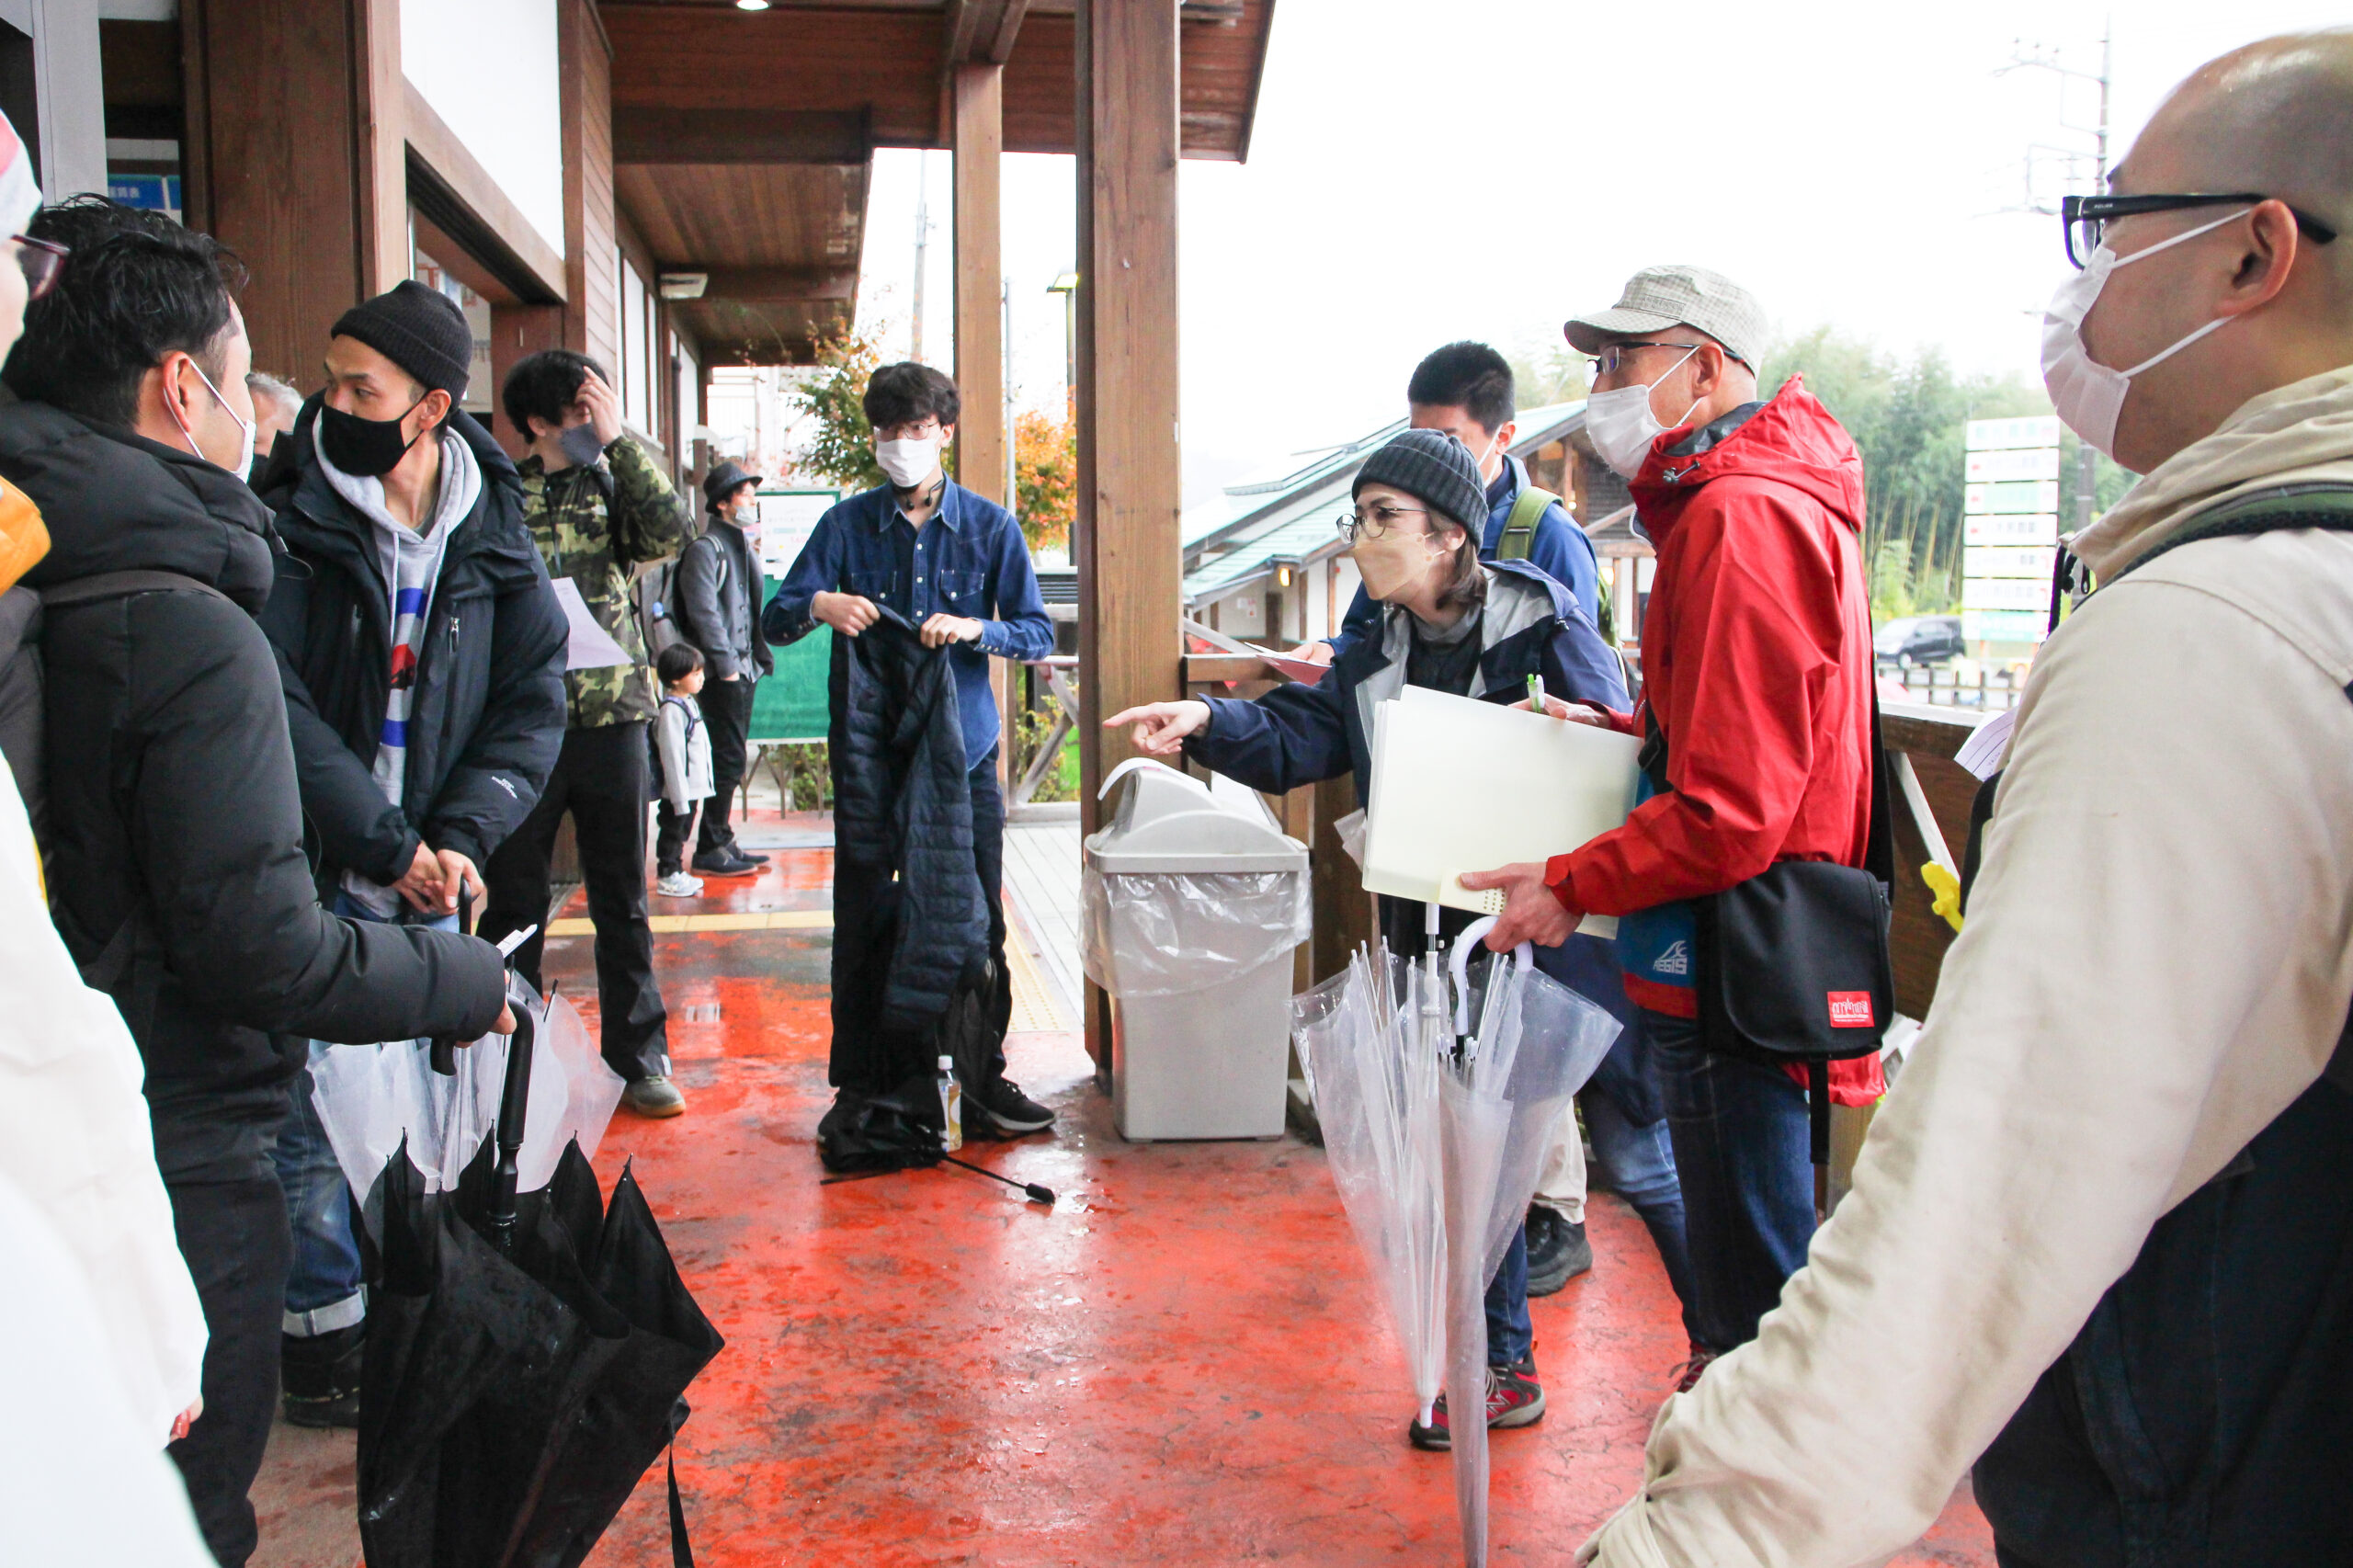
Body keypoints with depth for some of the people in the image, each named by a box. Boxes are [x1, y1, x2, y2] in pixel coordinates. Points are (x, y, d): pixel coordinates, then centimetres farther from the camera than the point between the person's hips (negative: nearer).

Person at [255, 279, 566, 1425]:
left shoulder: (493, 541, 3)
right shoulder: (288, 523, -8)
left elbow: (532, 706, 4)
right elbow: (276, 707, -14)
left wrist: (458, 835, -10)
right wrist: (385, 846, -15)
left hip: (427, 875, 4)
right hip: (310, 877, -3)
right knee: (311, 1114, 1)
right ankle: (325, 1345, 16)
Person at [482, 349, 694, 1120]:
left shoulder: (613, 488, 8)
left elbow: (668, 530, -13)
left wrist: (618, 439, -9)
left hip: (612, 715, 1)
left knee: (622, 902, 8)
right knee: (513, 903, 6)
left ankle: (640, 1059, 17)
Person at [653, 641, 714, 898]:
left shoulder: (689, 703, 11)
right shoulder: (671, 711, -19)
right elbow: (672, 756, -21)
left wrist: (701, 785, 19)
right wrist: (680, 796, -21)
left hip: (693, 787, 9)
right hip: (678, 790, -9)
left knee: (682, 831, 17)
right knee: (672, 831, 1)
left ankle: (677, 872, 27)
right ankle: (667, 877, 9)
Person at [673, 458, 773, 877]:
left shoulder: (743, 547, 20)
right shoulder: (705, 548, -9)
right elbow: (703, 611, -16)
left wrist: (760, 657, 15)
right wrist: (726, 665, -18)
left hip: (744, 669, 9)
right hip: (722, 674, -9)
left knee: (732, 760, 12)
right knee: (726, 760, -8)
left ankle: (721, 842, 19)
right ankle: (710, 849, -1)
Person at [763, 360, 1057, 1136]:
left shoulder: (990, 526, 5)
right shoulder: (847, 523, 5)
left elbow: (1038, 633, 1)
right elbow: (774, 622, 2)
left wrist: (974, 628, -18)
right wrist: (818, 605, -20)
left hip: (964, 754, 0)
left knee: (978, 925, 3)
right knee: (862, 925, 4)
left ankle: (985, 1083, 16)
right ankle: (862, 1089, 16)